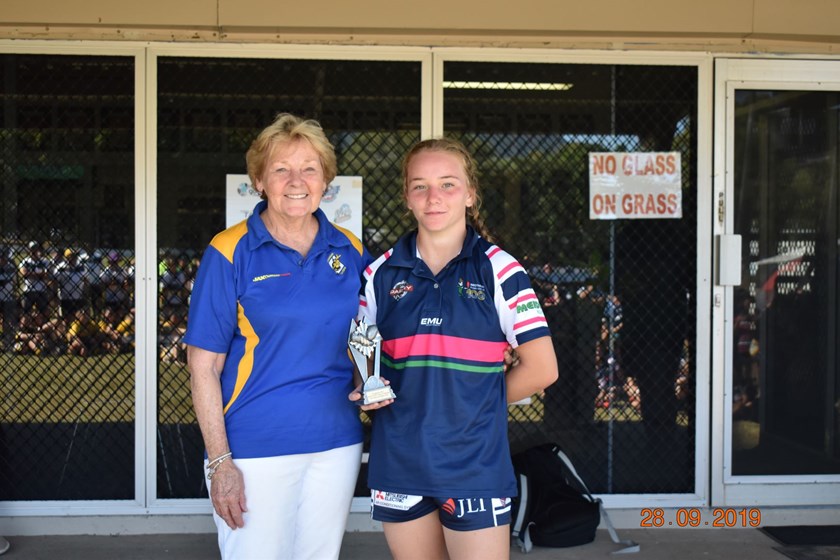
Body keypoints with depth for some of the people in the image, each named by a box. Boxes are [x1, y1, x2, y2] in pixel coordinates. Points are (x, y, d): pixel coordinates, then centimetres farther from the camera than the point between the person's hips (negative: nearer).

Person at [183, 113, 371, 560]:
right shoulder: (230, 254, -8)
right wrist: (219, 463, -12)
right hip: (255, 450, -4)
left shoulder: (350, 251, 4)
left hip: (336, 443, 4)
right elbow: (203, 367, -8)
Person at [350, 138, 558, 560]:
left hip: (474, 465, -3)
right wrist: (367, 391, -5)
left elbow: (541, 369, -5)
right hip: (399, 462, 3)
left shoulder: (498, 270, -5)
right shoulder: (381, 274, 4)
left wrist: (473, 403, -1)